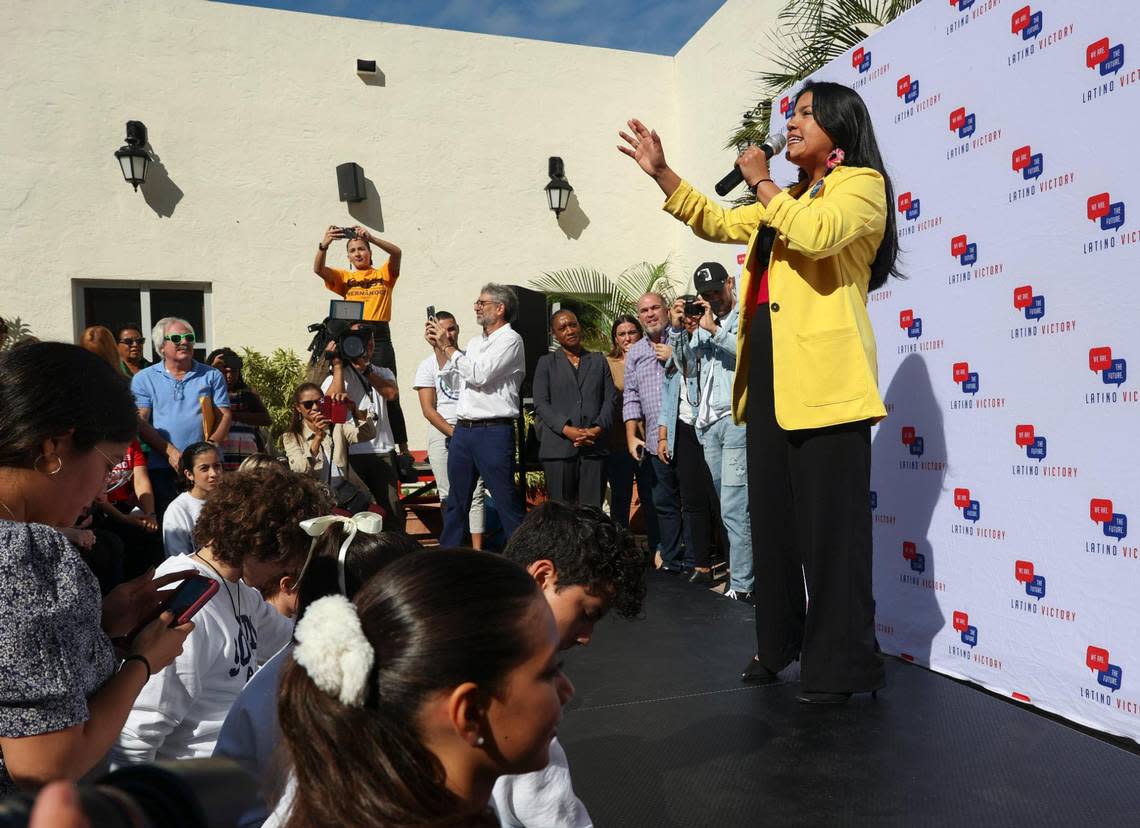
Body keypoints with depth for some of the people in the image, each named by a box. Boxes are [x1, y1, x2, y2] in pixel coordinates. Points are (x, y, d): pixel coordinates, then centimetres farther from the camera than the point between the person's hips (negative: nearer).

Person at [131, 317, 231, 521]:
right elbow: (139, 422, 1)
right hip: (161, 468, 0)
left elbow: (224, 416, 6)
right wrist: (170, 452, -12)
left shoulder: (212, 376, 13)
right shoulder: (144, 379, 10)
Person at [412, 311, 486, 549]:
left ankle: (477, 549, -5)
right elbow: (428, 410, 0)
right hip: (441, 433, -1)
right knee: (448, 495, 1)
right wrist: (454, 433, -9)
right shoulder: (428, 366, 6)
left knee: (475, 494, -5)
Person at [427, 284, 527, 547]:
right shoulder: (475, 342, 20)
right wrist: (438, 347, 14)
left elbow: (479, 375, -17)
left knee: (506, 501, -4)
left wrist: (448, 346, -7)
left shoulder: (510, 339, -6)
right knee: (456, 500, 14)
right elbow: (455, 379, 24)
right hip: (463, 430, 8)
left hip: (494, 431, -8)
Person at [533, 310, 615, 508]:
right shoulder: (546, 362, 12)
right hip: (559, 446, -1)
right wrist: (567, 429, -12)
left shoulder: (599, 361, 18)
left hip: (594, 446, 2)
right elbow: (540, 404, 2)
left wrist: (598, 428, -7)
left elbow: (610, 399, 11)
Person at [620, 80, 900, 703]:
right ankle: (778, 644, 22)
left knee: (831, 524, -5)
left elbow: (814, 234, -19)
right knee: (772, 517, 11)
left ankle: (840, 664, 5)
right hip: (768, 373, 9)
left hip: (823, 374, -8)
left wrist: (760, 182, -6)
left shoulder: (862, 184, 1)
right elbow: (718, 223, 28)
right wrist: (661, 172, 20)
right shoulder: (785, 200, 27)